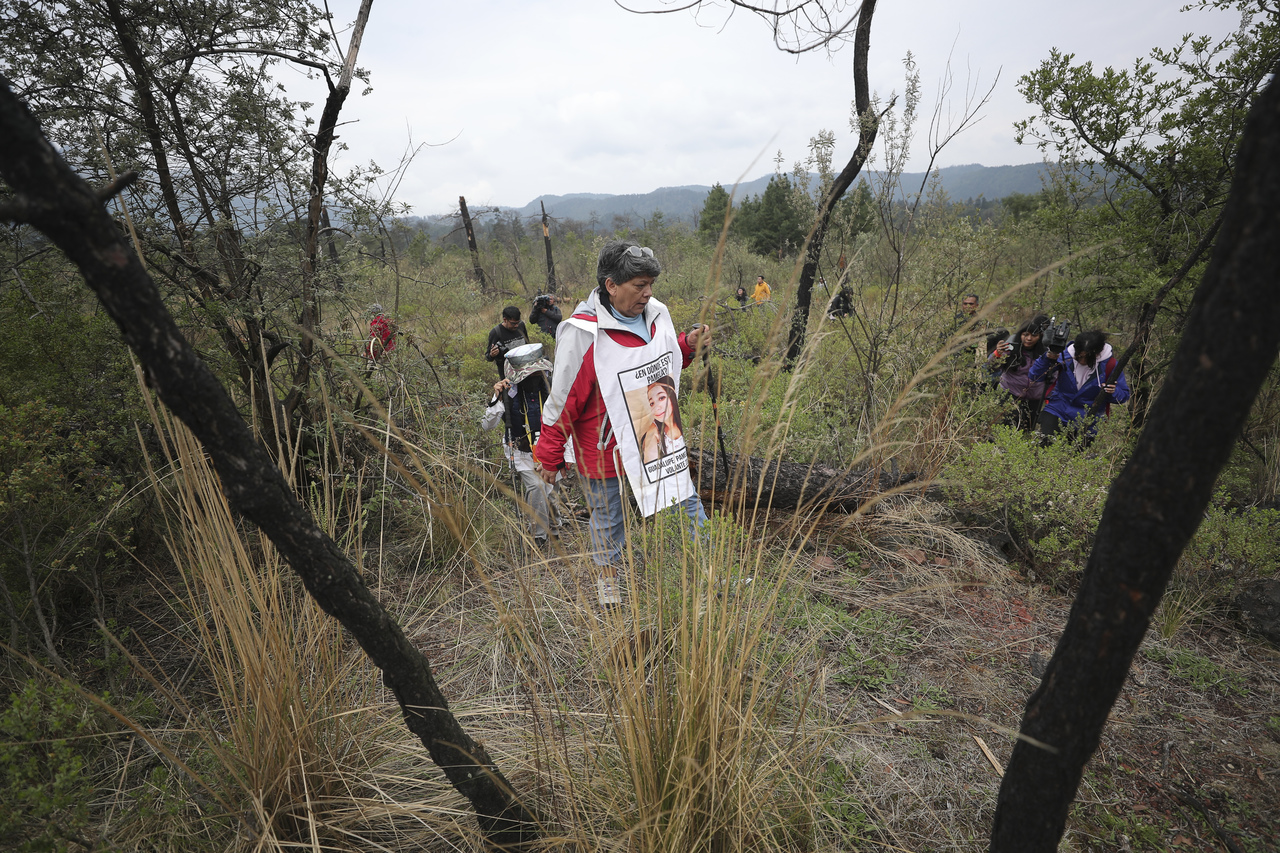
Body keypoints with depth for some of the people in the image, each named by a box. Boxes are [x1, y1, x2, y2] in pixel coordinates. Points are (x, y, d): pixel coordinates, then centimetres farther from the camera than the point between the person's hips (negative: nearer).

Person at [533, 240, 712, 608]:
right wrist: (549, 457, -6)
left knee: (689, 502, 14)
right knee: (608, 517, 17)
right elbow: (563, 399, -15)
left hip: (660, 437, 5)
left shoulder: (657, 314, -4)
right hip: (606, 448, -5)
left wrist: (688, 345, -4)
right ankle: (607, 576, 44)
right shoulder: (583, 332, -23)